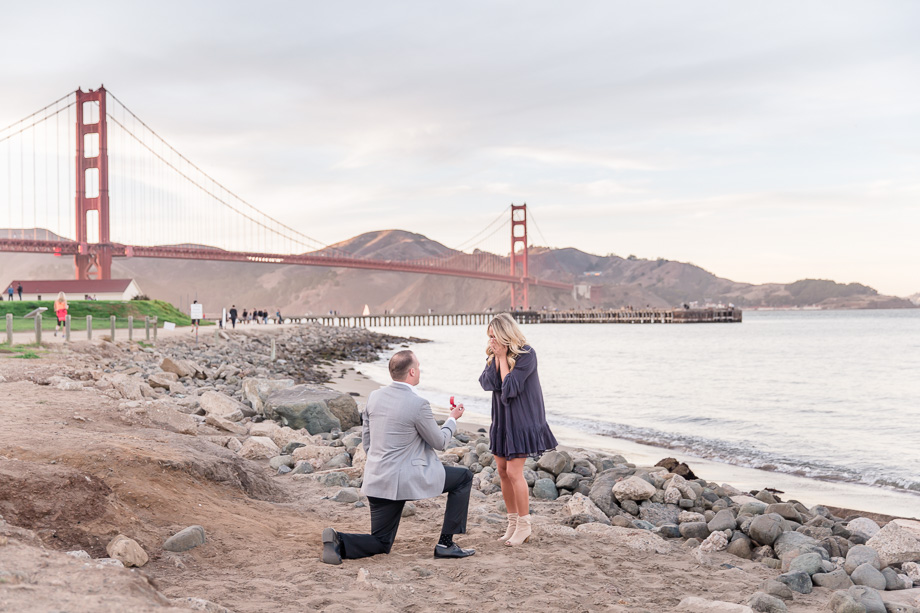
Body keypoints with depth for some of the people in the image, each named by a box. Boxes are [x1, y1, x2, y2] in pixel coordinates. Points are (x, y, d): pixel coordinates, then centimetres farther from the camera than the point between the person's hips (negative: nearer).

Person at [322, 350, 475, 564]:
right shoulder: (418, 404, -15)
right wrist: (453, 419, 16)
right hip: (408, 478, -7)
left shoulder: (374, 396, 5)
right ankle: (446, 544, 10)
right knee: (464, 477, 12)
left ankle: (339, 542, -10)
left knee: (380, 544, 18)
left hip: (377, 480, 7)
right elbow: (439, 442, -3)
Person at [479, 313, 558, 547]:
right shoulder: (493, 354, 5)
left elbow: (510, 387, -22)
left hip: (521, 420, -7)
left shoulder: (526, 354, -16)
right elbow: (486, 383, -6)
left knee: (514, 472, -10)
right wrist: (497, 358, -13)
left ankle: (524, 526, 2)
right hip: (501, 419, 7)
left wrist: (503, 358, -17)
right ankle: (513, 522, 21)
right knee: (502, 471, 9)